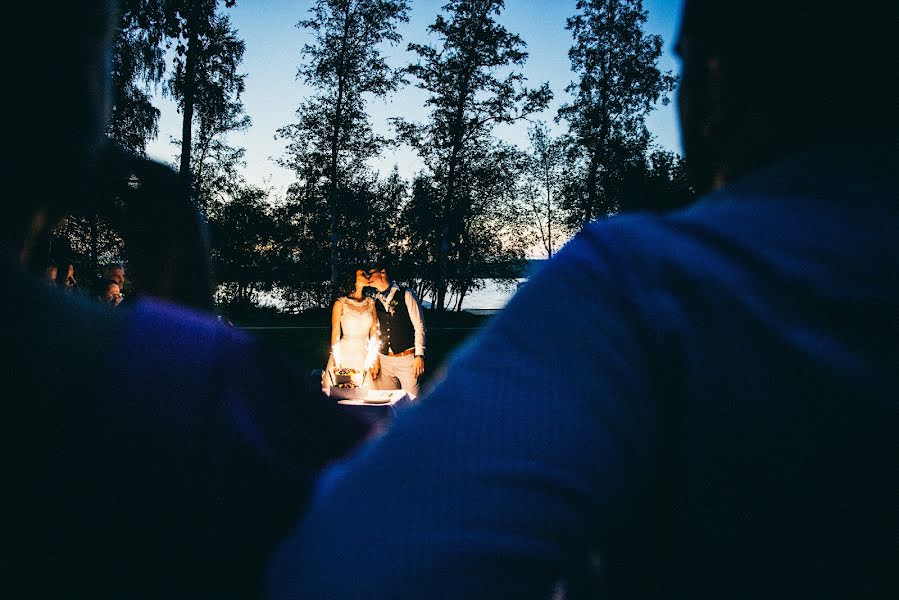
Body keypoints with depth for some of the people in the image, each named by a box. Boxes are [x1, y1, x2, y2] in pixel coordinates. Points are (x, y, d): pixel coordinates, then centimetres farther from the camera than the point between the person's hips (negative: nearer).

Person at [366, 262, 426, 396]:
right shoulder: (375, 302, 12)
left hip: (407, 359, -4)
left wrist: (419, 355, -11)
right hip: (384, 360, 4)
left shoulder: (406, 295, -2)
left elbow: (419, 326, -4)